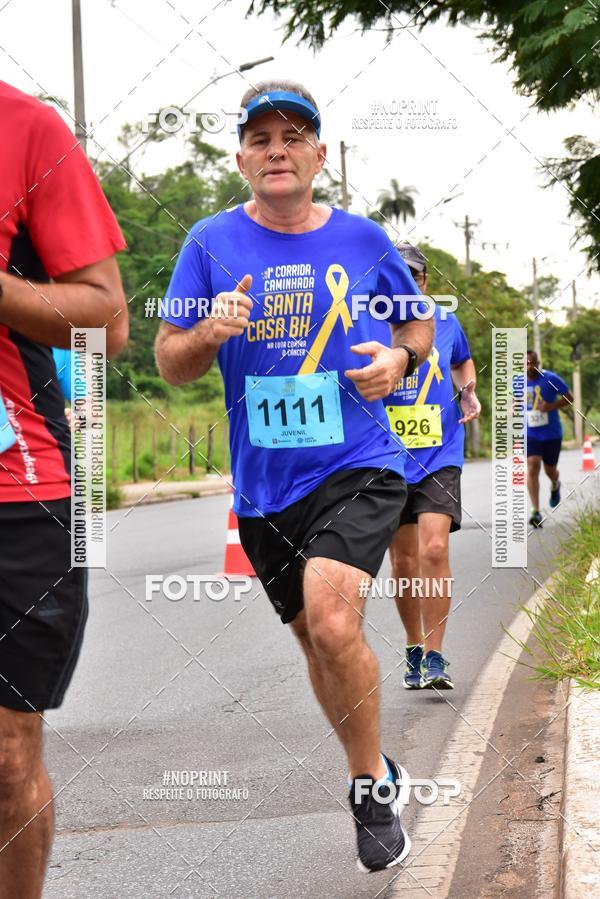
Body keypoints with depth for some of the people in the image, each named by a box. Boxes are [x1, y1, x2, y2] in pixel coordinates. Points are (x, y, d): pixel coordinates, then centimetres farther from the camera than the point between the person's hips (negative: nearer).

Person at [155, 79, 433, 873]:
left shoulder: (364, 239, 0)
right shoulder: (211, 243, -1)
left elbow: (418, 325, 14)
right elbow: (169, 364, 2)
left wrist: (399, 358, -8)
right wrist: (210, 332, -20)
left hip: (359, 465, -2)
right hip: (263, 485, 3)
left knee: (333, 623, -23)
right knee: (316, 640, 15)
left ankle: (372, 786, -1)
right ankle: (375, 773, 39)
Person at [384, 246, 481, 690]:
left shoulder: (445, 321, 4)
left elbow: (462, 361, 24)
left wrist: (469, 389, 5)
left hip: (440, 457, 0)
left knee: (434, 551, -16)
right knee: (404, 561, 8)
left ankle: (435, 658, -8)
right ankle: (414, 650, 27)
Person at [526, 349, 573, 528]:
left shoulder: (551, 379, -11)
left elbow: (569, 398, -6)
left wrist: (552, 406, -21)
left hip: (552, 433, -1)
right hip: (530, 434, 1)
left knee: (550, 470, 12)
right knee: (532, 468, -15)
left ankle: (555, 486, 51)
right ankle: (535, 512, -15)